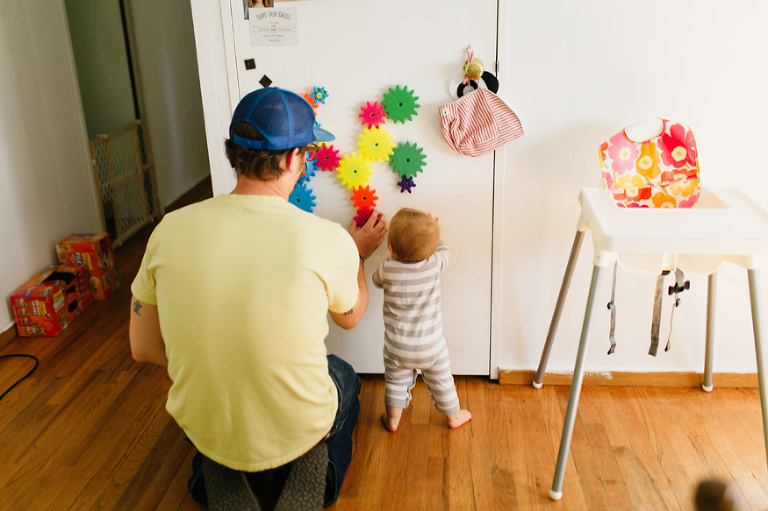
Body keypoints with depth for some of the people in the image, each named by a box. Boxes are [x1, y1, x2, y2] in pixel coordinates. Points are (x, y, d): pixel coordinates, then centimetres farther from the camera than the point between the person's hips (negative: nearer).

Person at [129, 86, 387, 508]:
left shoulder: (170, 230, -15)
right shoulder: (328, 240, -23)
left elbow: (144, 348, -3)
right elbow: (349, 317, 0)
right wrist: (357, 255, 18)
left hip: (204, 432, 2)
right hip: (295, 433, -2)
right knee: (345, 376, 31)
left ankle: (220, 474, 19)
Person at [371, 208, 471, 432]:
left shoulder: (387, 269, -23)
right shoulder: (435, 264, -21)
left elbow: (376, 280, 2)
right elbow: (443, 251, 3)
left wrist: (393, 256, 9)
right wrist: (434, 233, 17)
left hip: (397, 348, 0)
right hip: (431, 346, 1)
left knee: (396, 381, 23)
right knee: (441, 380, 22)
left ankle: (392, 419, 39)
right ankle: (453, 416, 42)